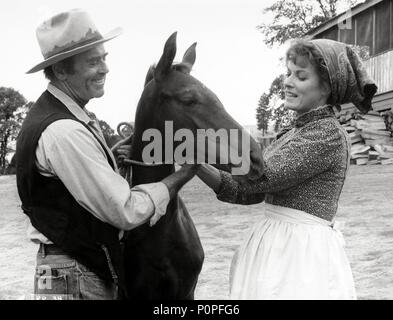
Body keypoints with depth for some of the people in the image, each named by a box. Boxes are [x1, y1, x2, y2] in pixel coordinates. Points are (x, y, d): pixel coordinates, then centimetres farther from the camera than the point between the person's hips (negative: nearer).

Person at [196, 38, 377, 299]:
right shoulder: (296, 133, 13)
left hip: (302, 253, -8)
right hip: (275, 246, 8)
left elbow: (261, 175, -22)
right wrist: (201, 168, -6)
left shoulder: (329, 134, -14)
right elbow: (250, 193, 8)